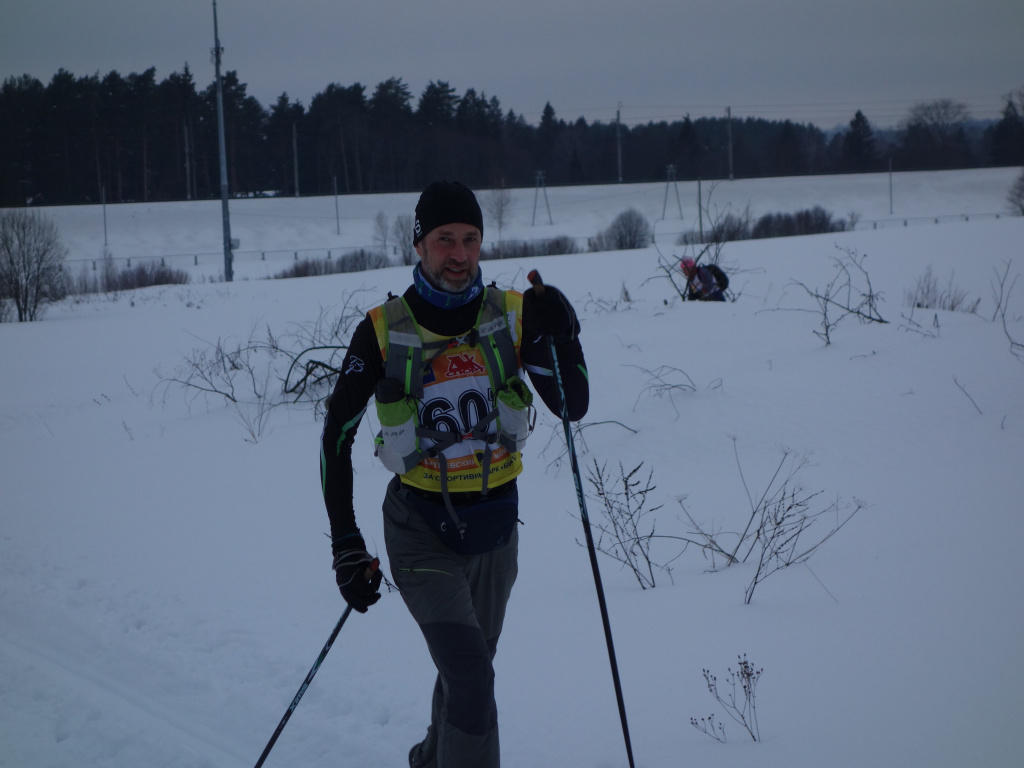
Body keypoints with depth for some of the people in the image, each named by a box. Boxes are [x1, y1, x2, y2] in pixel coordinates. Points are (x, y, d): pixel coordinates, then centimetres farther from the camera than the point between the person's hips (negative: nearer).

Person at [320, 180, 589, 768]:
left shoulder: (513, 315, -5)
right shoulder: (383, 332, -10)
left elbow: (575, 408, -5)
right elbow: (337, 436, -3)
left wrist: (561, 335, -23)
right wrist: (346, 543, -6)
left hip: (495, 526, 4)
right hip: (421, 530, -4)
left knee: (470, 670, 20)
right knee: (471, 676, -20)